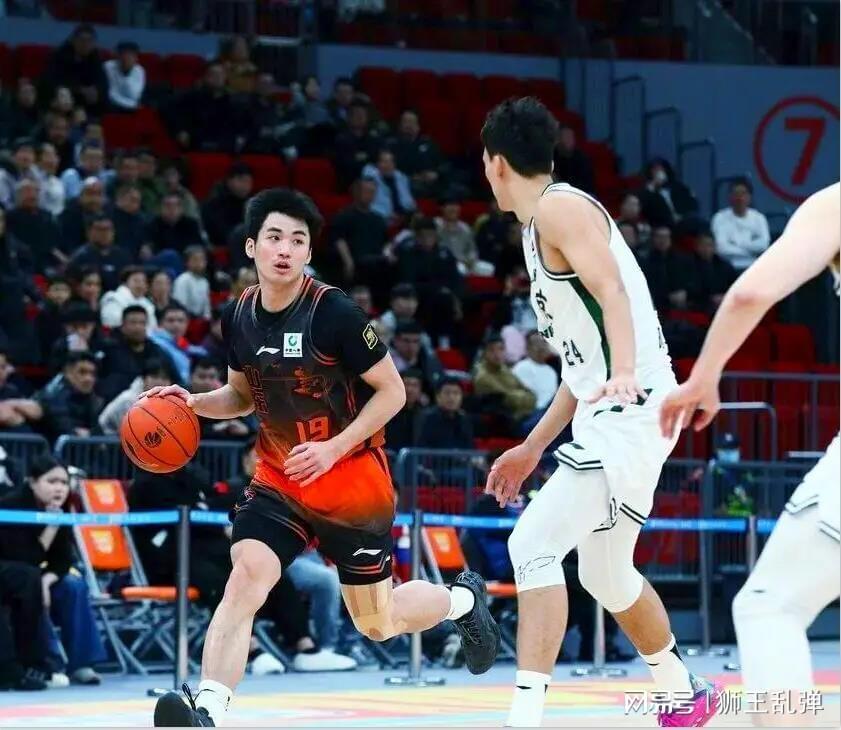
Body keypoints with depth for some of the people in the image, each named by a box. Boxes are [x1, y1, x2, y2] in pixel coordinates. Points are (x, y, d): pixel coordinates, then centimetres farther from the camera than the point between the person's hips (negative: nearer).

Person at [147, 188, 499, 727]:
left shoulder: (334, 312, -18)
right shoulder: (239, 317, -1)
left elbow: (392, 392, -12)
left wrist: (333, 449, -20)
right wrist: (194, 403, -4)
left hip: (351, 480, -4)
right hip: (279, 479, 4)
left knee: (378, 622, 9)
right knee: (246, 577, -22)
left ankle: (464, 599, 40)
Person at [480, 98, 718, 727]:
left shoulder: (558, 208, -8)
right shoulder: (544, 227, 21)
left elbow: (612, 291, -25)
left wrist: (626, 371, -41)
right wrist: (532, 449, 27)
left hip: (629, 412, -10)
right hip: (611, 415, 10)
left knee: (534, 547, -16)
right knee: (604, 575, 21)